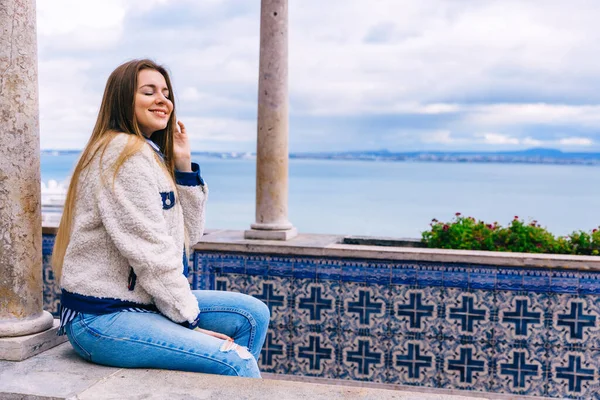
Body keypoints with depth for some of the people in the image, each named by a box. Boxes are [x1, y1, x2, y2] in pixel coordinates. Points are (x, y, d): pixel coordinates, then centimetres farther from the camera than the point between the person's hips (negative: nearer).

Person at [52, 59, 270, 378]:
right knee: (238, 364, -22)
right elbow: (151, 254, -19)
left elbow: (188, 236, 11)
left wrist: (184, 165, 4)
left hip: (140, 301, 10)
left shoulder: (151, 154, 15)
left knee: (254, 315, 7)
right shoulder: (123, 152, -14)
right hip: (101, 317, -10)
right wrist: (190, 321, -13)